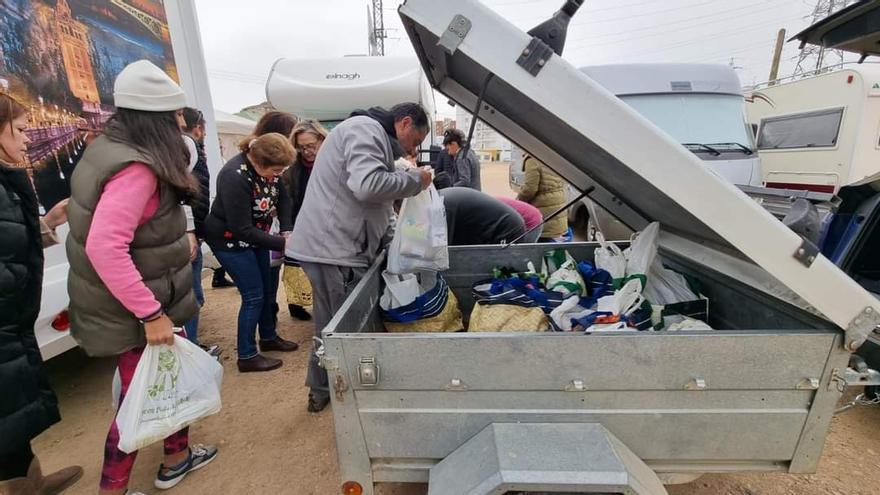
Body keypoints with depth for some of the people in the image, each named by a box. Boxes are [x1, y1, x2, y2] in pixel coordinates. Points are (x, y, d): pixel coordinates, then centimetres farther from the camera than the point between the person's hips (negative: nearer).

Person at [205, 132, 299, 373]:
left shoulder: (266, 166, -11)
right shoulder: (235, 177, -31)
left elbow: (281, 197, 0)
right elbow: (242, 230, -28)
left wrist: (286, 229, -15)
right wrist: (282, 243, -28)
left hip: (254, 235, 8)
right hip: (230, 240, -8)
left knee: (269, 287, 14)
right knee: (254, 295, -4)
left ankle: (269, 337, 34)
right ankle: (247, 356, 12)